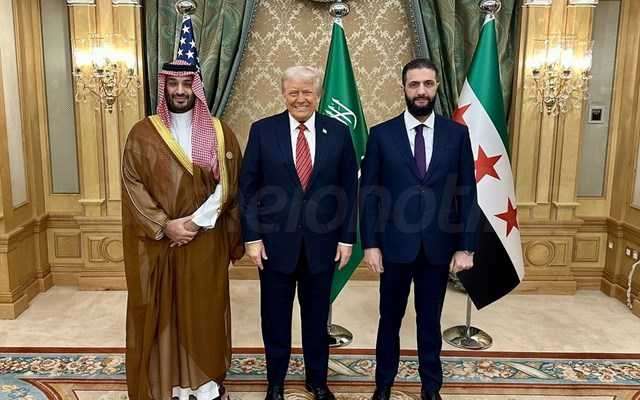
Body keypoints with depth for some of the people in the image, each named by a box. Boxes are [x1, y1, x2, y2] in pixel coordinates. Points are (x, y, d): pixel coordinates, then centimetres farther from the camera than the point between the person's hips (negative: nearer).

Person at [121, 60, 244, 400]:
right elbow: (133, 186, -4)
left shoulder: (219, 132, 3)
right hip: (158, 242, 0)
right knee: (162, 312, 7)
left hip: (206, 241, 1)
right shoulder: (142, 134, 1)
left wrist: (197, 220, -13)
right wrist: (165, 225, -14)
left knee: (204, 310, 8)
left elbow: (228, 185, -3)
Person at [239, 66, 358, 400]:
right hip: (275, 241, 0)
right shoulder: (262, 130, -2)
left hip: (322, 242, 1)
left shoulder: (338, 132, 0)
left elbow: (349, 188, 2)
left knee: (317, 317, 16)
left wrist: (347, 237, -1)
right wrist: (252, 237, -6)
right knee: (275, 318, 13)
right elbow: (248, 187, -2)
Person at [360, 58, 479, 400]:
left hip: (439, 247, 1)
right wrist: (370, 244, -8)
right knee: (390, 319, 14)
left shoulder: (457, 134, 0)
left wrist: (465, 247, -3)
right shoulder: (381, 134, -3)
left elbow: (467, 194, 1)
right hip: (395, 245, -1)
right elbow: (368, 194, -3)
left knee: (430, 320, 15)